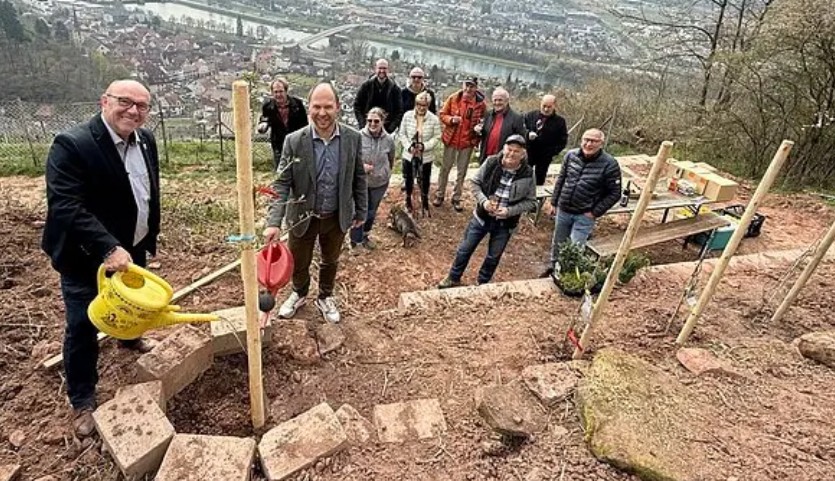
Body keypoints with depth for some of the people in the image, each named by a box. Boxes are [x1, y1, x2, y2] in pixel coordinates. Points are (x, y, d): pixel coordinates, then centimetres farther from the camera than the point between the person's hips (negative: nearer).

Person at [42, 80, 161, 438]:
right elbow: (66, 207, -31)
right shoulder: (71, 145, -23)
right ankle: (82, 401, 22)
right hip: (85, 256, -6)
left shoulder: (145, 140, -2)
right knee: (82, 327, 5)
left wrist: (149, 236, 13)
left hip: (132, 247, 6)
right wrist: (108, 248, -39)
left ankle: (129, 338, 58)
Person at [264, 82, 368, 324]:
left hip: (337, 217, 1)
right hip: (303, 217, -1)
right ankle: (299, 293, 52)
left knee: (331, 261, 22)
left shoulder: (353, 138, -12)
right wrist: (274, 222, -26)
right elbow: (281, 184, -16)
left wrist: (361, 211, 5)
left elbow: (359, 178, -1)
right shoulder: (294, 141, -17)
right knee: (299, 263, 20)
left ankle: (325, 297, 50)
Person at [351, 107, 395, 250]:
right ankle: (355, 242, 21)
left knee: (371, 213, 20)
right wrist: (361, 165, -21)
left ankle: (365, 235, 44)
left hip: (380, 183, 3)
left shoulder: (389, 140, -10)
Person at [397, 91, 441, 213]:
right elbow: (402, 134, -3)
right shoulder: (407, 115, -8)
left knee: (425, 179, 14)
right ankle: (408, 199, 40)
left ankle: (425, 201, 37)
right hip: (409, 154, 1)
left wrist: (424, 146, -22)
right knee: (409, 178, 17)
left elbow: (436, 137, -9)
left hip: (426, 156, -1)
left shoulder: (434, 119, -13)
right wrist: (409, 146, -17)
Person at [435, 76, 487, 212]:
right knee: (445, 169, 12)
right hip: (451, 140, 0)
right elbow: (442, 114, 0)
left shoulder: (481, 104, -6)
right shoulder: (453, 98, -6)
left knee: (462, 172, 11)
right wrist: (451, 119, -19)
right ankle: (439, 195, 27)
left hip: (468, 142, 0)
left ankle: (456, 198, 25)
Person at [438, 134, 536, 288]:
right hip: (482, 216, 1)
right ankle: (453, 278, 36)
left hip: (505, 224, 0)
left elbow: (530, 201, -7)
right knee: (465, 249, 13)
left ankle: (482, 284, 42)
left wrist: (509, 211, -21)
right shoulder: (491, 162, -14)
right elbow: (475, 182, -3)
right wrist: (483, 201, -20)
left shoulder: (527, 174, -15)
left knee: (493, 257, 18)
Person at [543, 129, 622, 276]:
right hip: (563, 210, 4)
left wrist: (595, 212, -14)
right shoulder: (571, 155, -4)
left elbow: (614, 193, -10)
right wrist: (554, 201, 8)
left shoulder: (609, 164, -16)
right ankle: (553, 268, 44)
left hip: (585, 215, -4)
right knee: (557, 243, 20)